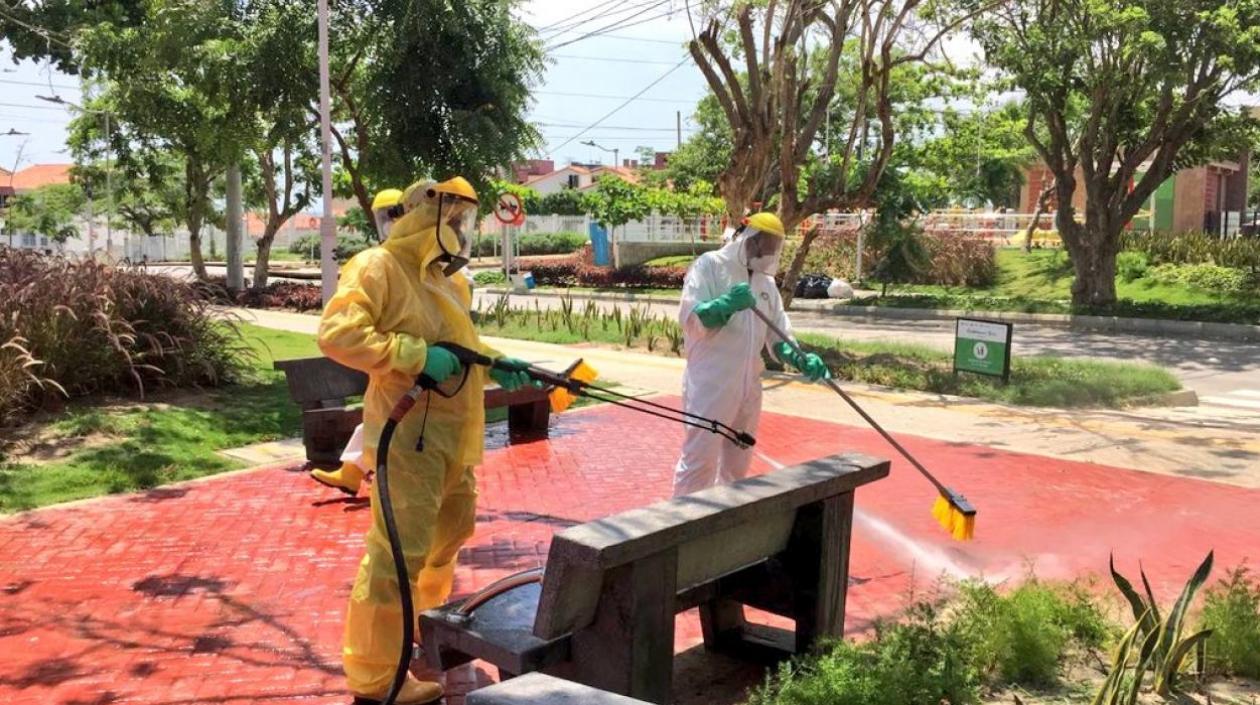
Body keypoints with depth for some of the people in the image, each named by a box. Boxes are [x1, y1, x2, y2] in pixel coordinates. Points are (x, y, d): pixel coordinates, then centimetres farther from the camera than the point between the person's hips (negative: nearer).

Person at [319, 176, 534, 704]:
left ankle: (429, 617, 50)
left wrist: (494, 365, 7)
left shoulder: (448, 278, 15)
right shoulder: (378, 267, -14)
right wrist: (417, 356, -27)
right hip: (408, 434, -10)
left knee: (452, 527, 26)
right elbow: (336, 333, -25)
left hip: (450, 434, 10)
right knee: (398, 549, -8)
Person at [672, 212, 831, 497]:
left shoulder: (765, 280, 13)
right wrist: (726, 305, -34)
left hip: (749, 385, 7)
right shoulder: (710, 265, -6)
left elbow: (777, 334, 13)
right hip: (711, 385, -7)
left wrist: (801, 359, -7)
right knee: (699, 461, -7)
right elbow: (691, 319, -16)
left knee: (738, 462, 17)